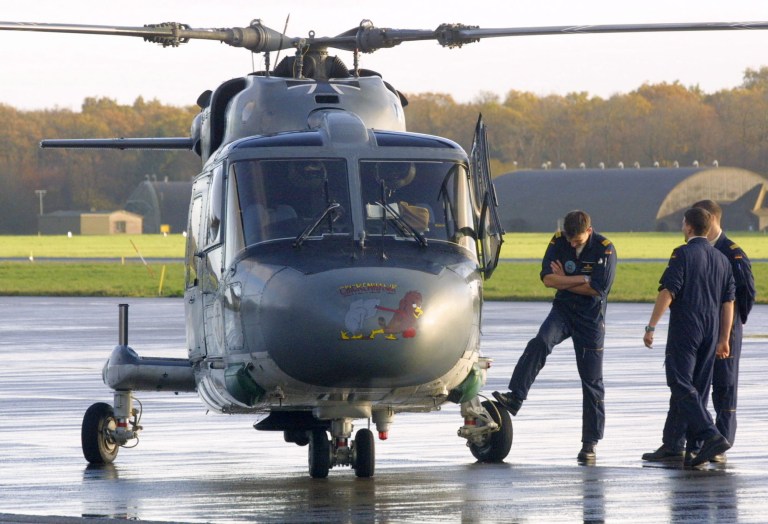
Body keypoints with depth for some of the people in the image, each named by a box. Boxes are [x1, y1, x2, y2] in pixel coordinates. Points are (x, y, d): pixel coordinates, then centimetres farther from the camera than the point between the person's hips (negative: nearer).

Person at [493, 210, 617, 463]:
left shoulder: (604, 248, -12)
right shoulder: (558, 242, -3)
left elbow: (598, 288, -18)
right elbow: (547, 278, -11)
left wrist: (564, 280, -10)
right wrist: (581, 280, -16)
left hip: (591, 317, -2)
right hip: (563, 309, 2)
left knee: (591, 380, 0)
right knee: (540, 343, -30)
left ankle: (590, 443, 4)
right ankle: (515, 397, -37)